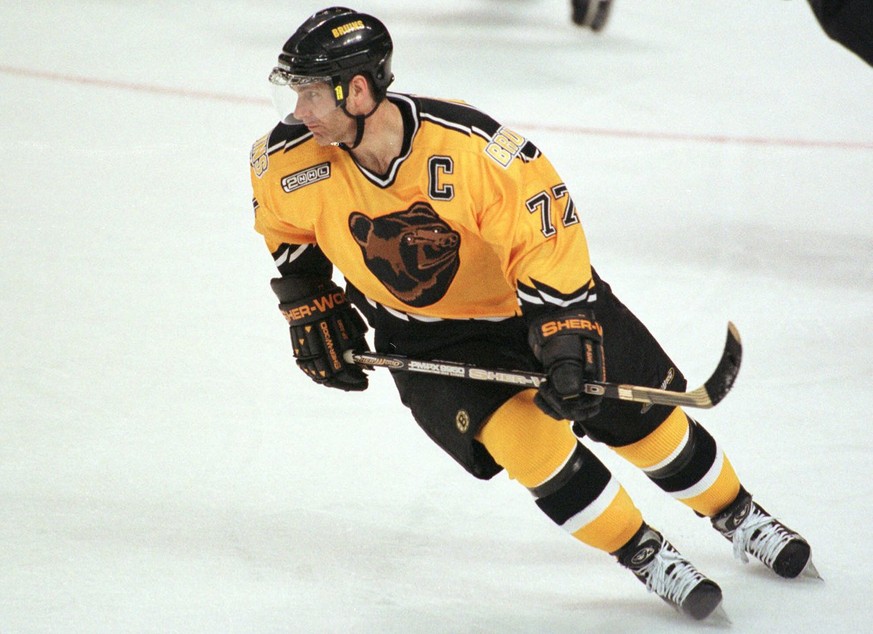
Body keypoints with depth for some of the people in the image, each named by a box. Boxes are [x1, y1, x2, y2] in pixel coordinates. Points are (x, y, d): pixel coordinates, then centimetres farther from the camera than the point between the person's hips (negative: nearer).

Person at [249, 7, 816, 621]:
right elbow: (284, 226, 3)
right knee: (525, 436, -21)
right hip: (426, 334, 2)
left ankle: (739, 515, 33)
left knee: (641, 415, 6)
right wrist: (310, 307, 3)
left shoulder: (471, 146, -35)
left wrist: (564, 340, -29)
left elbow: (546, 231, -26)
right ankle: (646, 556, -2)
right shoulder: (290, 160, -21)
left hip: (530, 292, -2)